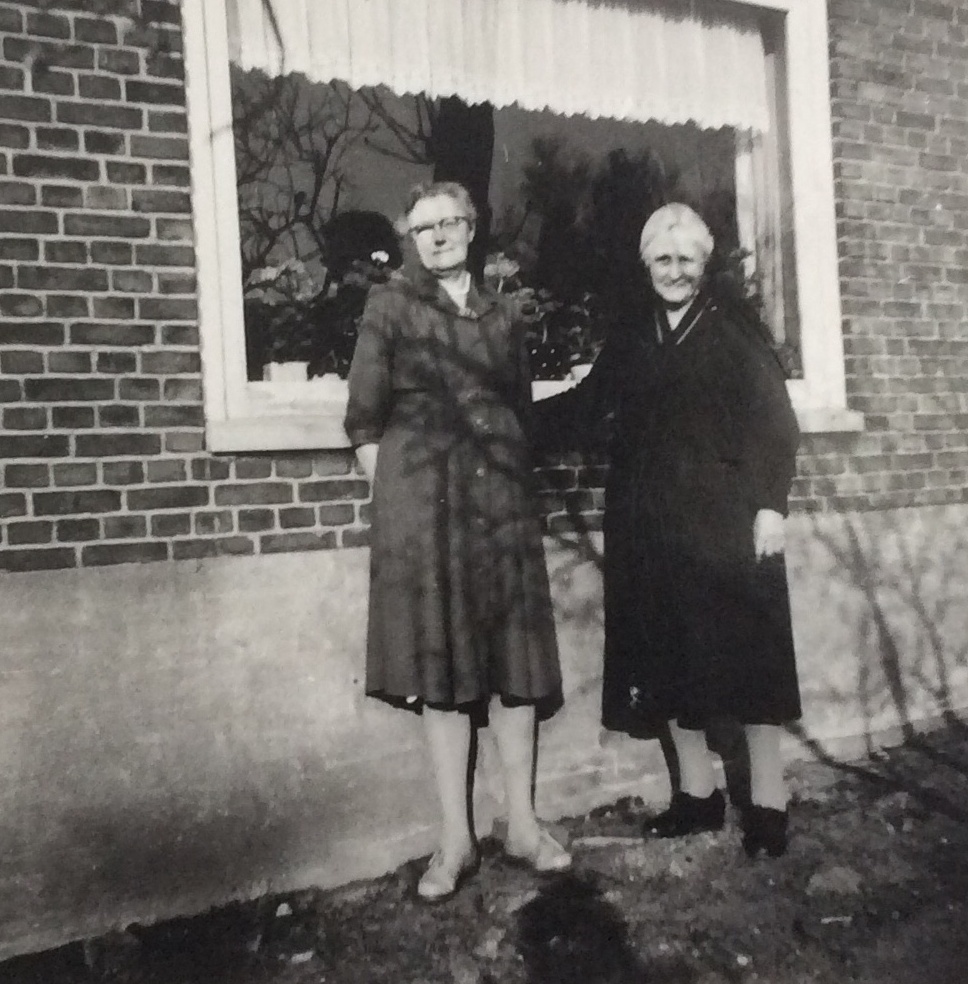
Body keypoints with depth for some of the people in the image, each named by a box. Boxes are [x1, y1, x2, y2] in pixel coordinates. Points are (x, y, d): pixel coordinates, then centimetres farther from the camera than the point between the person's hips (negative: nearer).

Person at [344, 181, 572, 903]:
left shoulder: (502, 317, 17)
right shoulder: (389, 307, 7)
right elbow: (364, 417, 3)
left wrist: (517, 479, 10)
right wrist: (391, 494, -5)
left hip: (502, 504, 3)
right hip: (423, 508, -3)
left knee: (515, 662, 4)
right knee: (441, 667, 0)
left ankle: (522, 823, 19)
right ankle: (456, 839, 12)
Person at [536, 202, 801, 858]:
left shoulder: (735, 326, 1)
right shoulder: (631, 333, 12)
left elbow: (775, 421, -3)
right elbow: (588, 405, 10)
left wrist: (771, 505, -11)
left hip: (727, 518, -4)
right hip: (652, 526, 4)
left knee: (746, 652, 2)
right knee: (668, 659, 8)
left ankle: (768, 802, 17)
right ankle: (698, 791, 24)